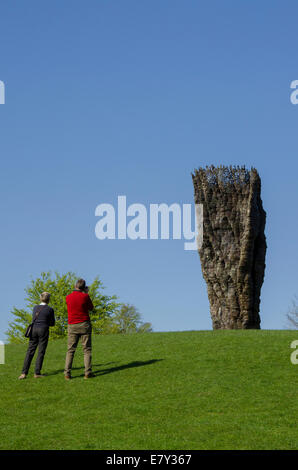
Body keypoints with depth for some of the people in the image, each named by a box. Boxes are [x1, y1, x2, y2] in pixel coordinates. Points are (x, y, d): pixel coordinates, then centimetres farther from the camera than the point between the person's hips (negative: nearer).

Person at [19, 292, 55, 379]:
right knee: (41, 352, 2)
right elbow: (52, 323, 3)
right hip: (43, 330, -4)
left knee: (30, 351, 4)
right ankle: (37, 373, 0)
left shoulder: (35, 307, 10)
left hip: (34, 329, 4)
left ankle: (24, 373, -4)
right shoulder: (50, 309, -3)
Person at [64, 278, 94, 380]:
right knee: (87, 349, 2)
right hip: (84, 325, -2)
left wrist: (83, 293, 28)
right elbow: (91, 308, 8)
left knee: (70, 350, 4)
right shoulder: (85, 296, -7)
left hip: (72, 326, 2)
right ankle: (88, 372, -4)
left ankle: (67, 373, -4)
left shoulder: (68, 297, 1)